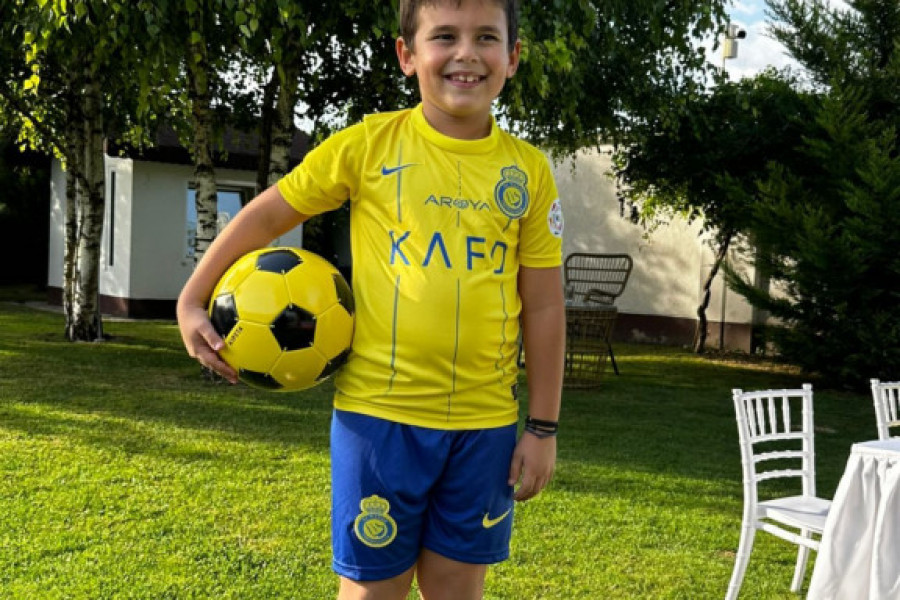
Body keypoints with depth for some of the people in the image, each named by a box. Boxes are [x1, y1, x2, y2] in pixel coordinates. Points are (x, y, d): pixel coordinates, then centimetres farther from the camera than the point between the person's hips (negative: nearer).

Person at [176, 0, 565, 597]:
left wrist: (543, 427, 4)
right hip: (379, 412, -2)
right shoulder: (368, 144, -4)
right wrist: (192, 302, 1)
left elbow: (543, 306, 5)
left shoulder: (530, 170, 2)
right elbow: (266, 216, 5)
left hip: (485, 423, 2)